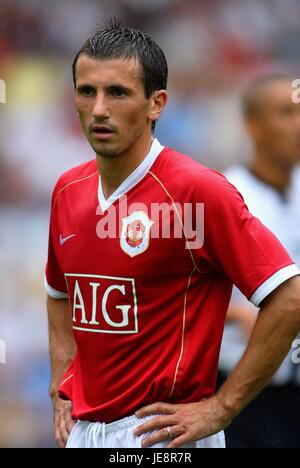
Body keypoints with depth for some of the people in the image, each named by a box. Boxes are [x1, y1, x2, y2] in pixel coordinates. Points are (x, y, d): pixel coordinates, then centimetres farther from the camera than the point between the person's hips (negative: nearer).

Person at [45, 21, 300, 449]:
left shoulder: (196, 189, -16)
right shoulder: (68, 190, 6)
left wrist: (221, 408, -17)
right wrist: (61, 391, 11)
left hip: (160, 435, -6)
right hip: (81, 430, 6)